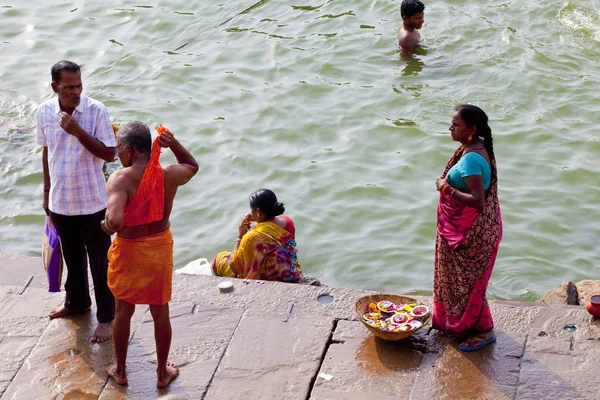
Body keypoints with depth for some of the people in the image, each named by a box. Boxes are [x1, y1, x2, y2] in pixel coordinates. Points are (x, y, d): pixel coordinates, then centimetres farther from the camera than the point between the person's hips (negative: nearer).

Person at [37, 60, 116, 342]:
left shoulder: (96, 110, -16)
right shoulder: (45, 111, -5)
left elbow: (109, 153, -17)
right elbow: (47, 152, 8)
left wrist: (77, 131, -27)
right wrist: (46, 191, 13)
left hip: (92, 202, -4)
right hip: (60, 201, 4)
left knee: (100, 262, 7)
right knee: (72, 257, 22)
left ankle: (106, 316, 21)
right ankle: (76, 301, 44)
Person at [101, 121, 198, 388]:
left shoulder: (121, 179, -24)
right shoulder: (170, 175, -11)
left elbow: (114, 220, -38)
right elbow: (192, 165, 13)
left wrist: (107, 227, -15)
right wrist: (173, 143, -3)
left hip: (128, 251, -2)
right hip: (160, 248, 3)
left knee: (123, 312, 19)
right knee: (161, 313, 18)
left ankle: (120, 371, 36)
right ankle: (163, 373, 33)